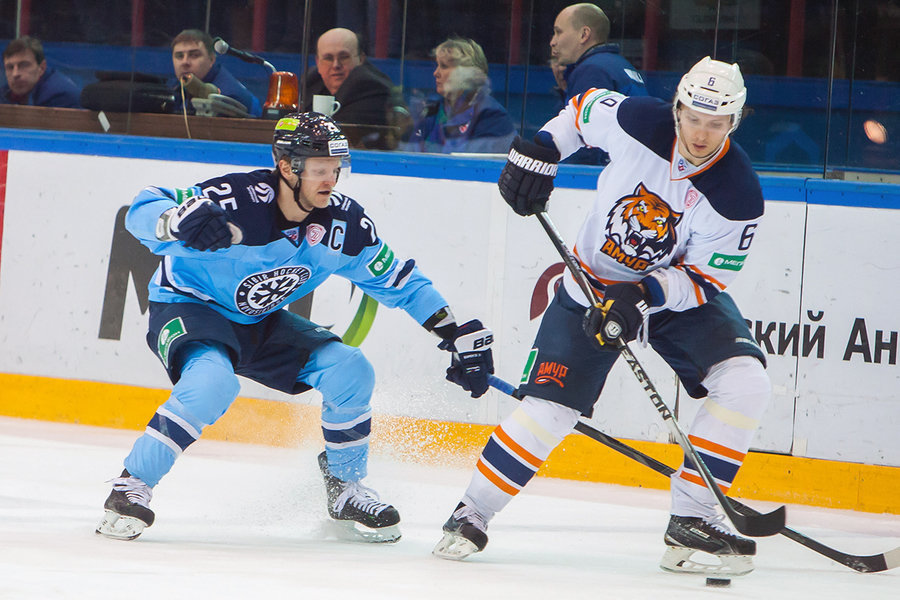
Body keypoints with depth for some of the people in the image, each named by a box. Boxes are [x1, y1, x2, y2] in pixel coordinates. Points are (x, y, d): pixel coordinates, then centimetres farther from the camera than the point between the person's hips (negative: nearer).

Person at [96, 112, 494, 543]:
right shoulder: (239, 199, -29)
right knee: (212, 383, -36)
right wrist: (179, 221, -53)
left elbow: (396, 280, 2)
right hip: (187, 308, -6)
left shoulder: (343, 222, -11)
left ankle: (344, 489, 12)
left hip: (261, 322, 6)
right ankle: (131, 486, -21)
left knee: (350, 372, -10)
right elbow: (141, 211, -30)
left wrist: (459, 334, -2)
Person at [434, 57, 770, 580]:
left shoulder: (738, 195, -25)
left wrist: (645, 296, -32)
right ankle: (473, 513, 6)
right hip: (595, 281, 0)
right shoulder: (635, 121, -22)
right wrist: (539, 152, -4)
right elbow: (583, 110, 2)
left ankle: (692, 521, -16)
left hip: (681, 289, 0)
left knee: (744, 381, -23)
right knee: (549, 405, -12)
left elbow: (706, 278, -18)